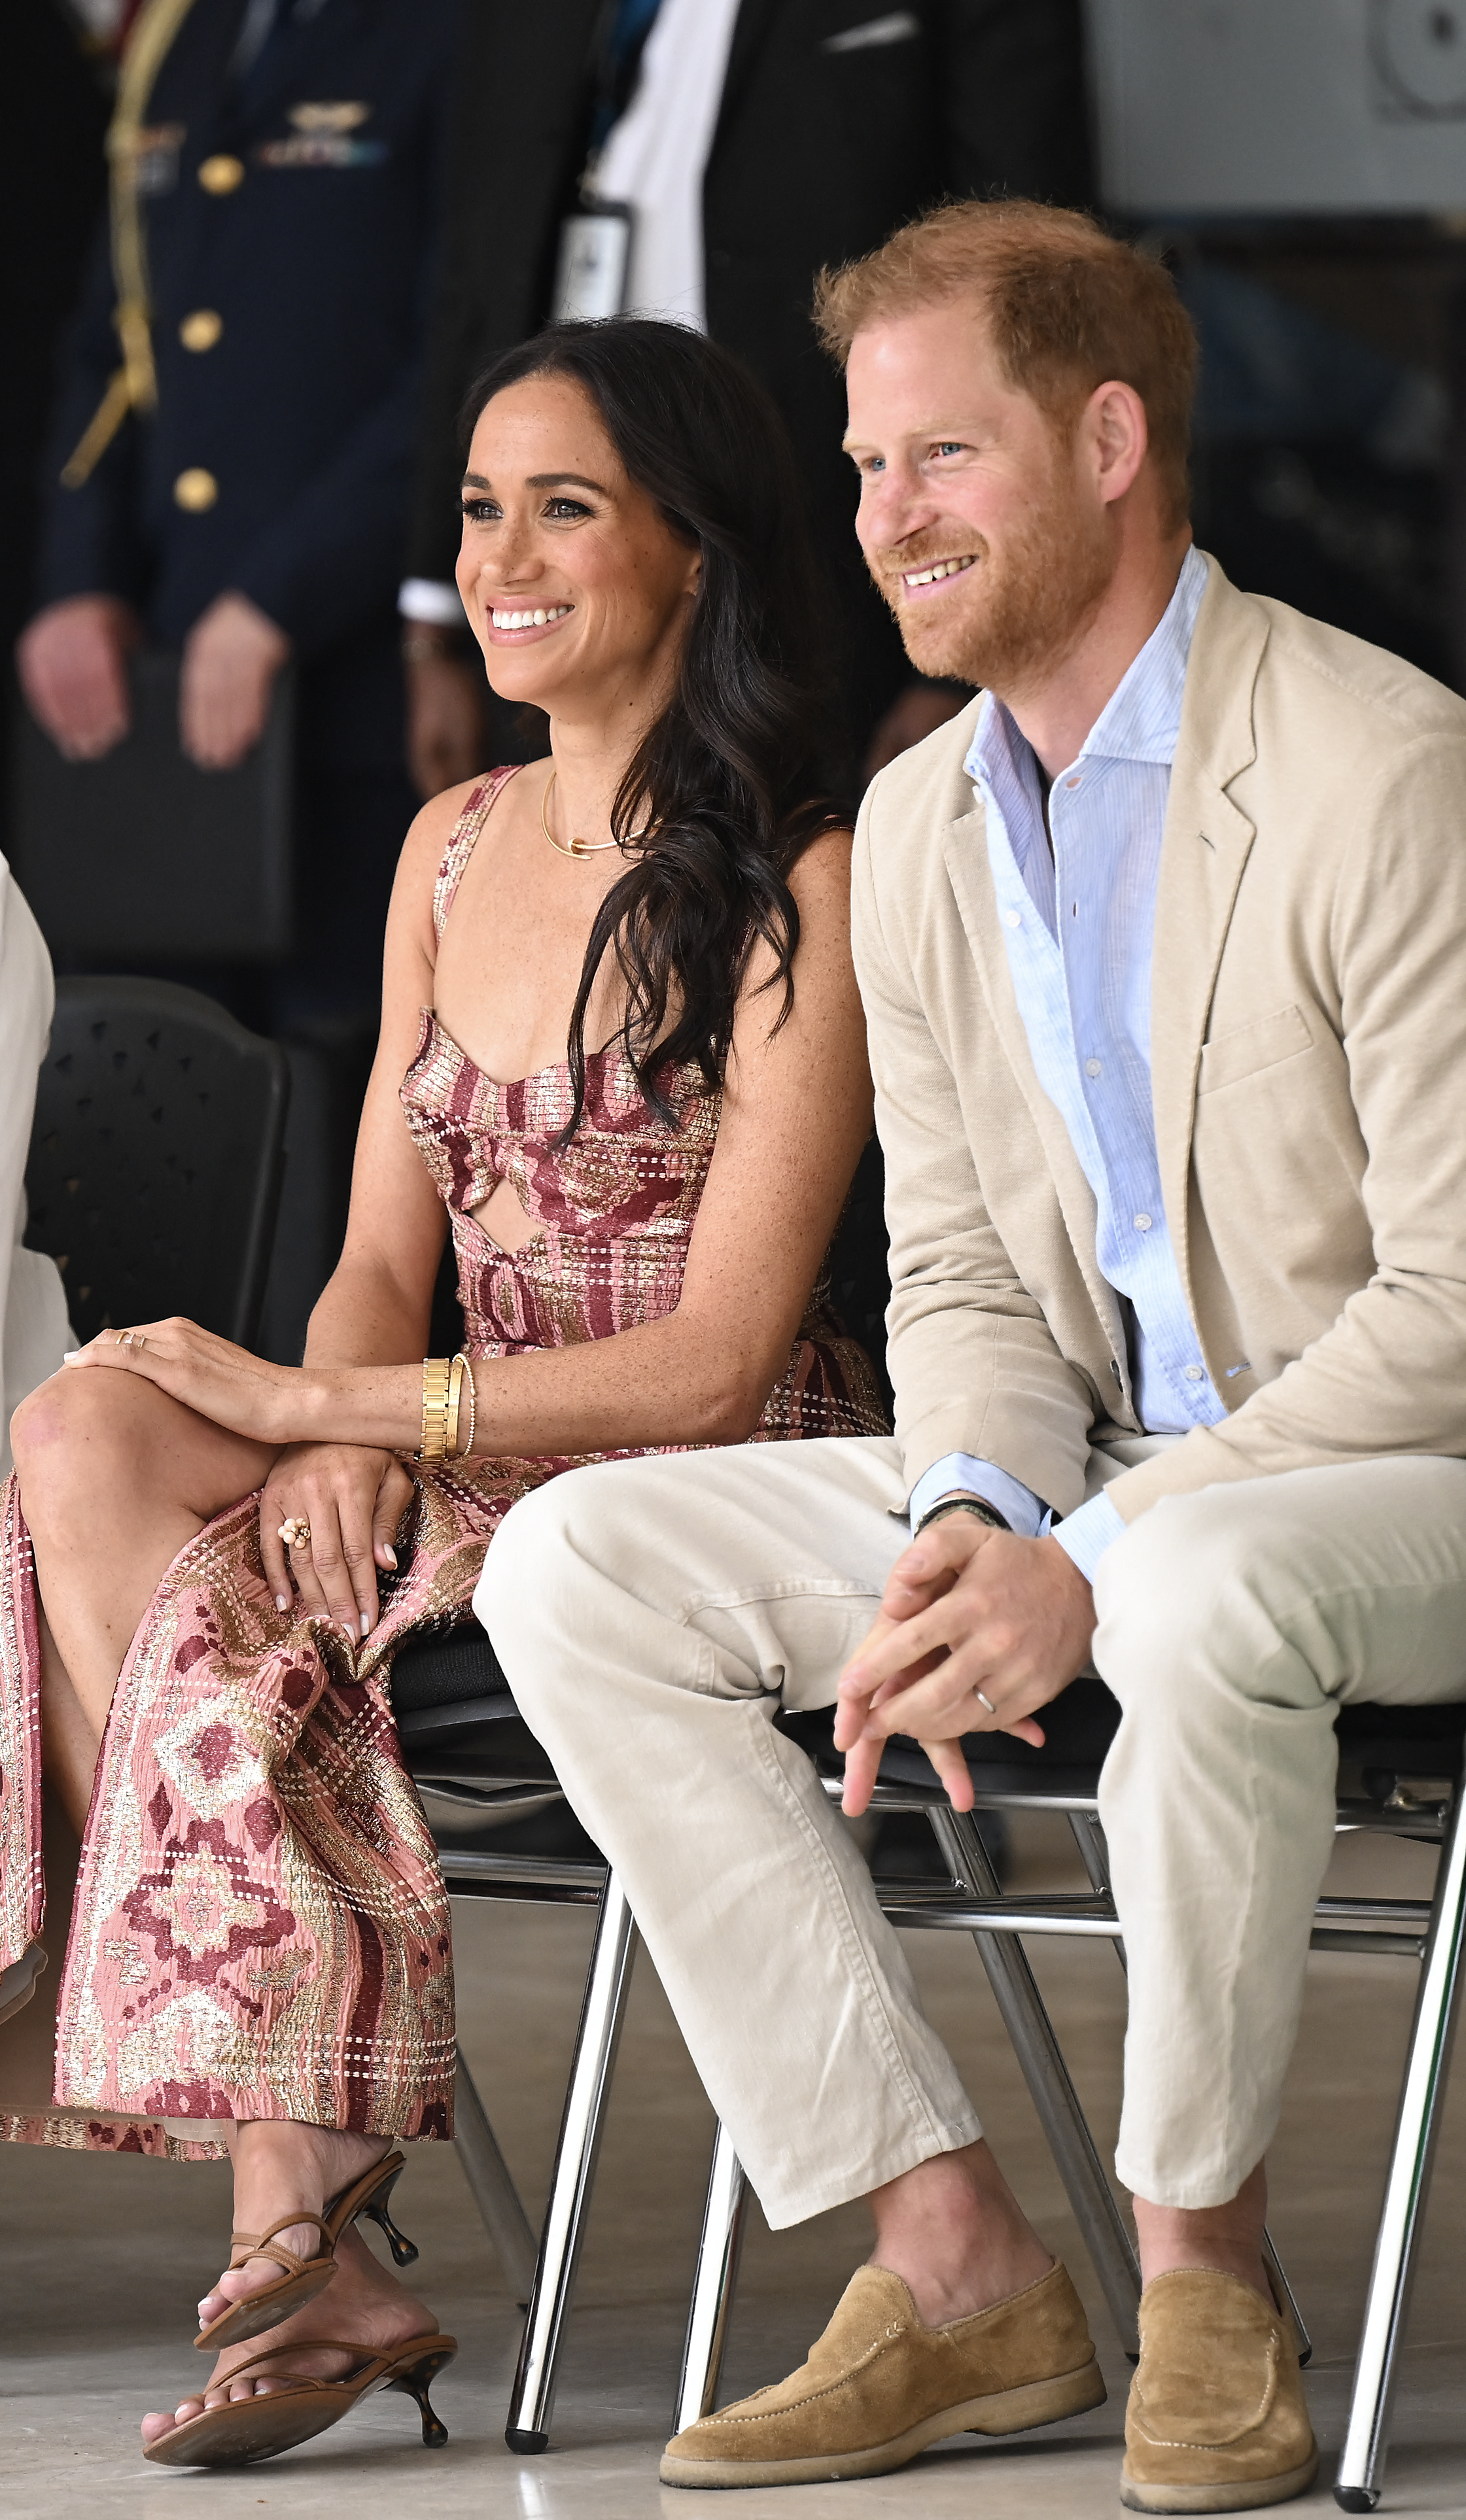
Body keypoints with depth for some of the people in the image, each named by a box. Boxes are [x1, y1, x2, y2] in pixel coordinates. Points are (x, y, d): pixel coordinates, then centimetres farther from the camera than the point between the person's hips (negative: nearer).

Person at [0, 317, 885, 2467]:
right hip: (461, 1464, 7)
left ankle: (301, 2245, -22)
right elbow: (387, 1255, 13)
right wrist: (338, 1438, -11)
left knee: (207, 1596, -28)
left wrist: (317, 1403, -17)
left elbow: (720, 1360, -15)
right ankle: (293, 2238, -29)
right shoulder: (455, 848, 13)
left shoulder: (802, 891, -11)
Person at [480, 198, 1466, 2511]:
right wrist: (967, 1521, -12)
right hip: (1109, 1484, 8)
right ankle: (958, 2270, -12)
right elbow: (961, 1271, 11)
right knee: (575, 1566, -10)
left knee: (1203, 1592, -42)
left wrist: (1096, 1563, -26)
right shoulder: (920, 823, 8)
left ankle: (1202, 2254, -17)